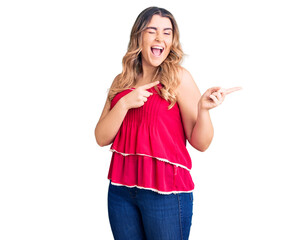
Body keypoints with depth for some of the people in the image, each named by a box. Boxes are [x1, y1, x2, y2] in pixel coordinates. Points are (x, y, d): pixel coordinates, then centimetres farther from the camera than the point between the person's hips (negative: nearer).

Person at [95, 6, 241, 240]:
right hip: (121, 188, 4)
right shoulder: (122, 82, 8)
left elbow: (201, 143, -6)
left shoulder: (178, 78, -4)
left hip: (165, 191, -4)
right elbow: (102, 138, 1)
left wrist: (203, 109, -24)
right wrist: (124, 103, -12)